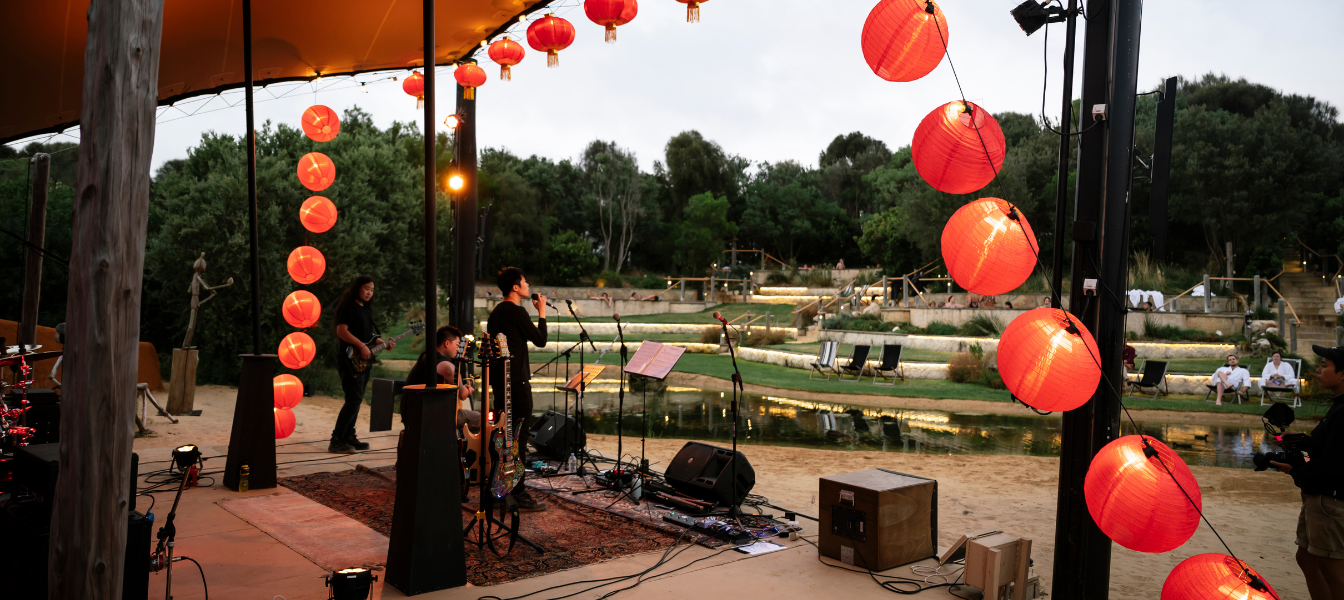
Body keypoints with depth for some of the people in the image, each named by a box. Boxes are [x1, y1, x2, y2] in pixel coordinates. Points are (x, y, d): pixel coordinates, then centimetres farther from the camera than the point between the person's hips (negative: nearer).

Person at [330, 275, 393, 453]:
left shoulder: (366, 310, 19)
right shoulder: (348, 305, -8)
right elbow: (341, 331, -17)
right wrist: (361, 346, -20)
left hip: (364, 361, 9)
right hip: (350, 360, -9)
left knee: (356, 400, 10)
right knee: (354, 399, -14)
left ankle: (348, 437, 17)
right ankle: (337, 440, -10)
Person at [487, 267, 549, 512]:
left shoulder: (496, 311, 15)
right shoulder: (516, 311, -14)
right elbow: (540, 340, -10)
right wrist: (542, 312, 1)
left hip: (499, 379, 10)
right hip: (516, 381, -10)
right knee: (519, 435, -8)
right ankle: (518, 493, -7)